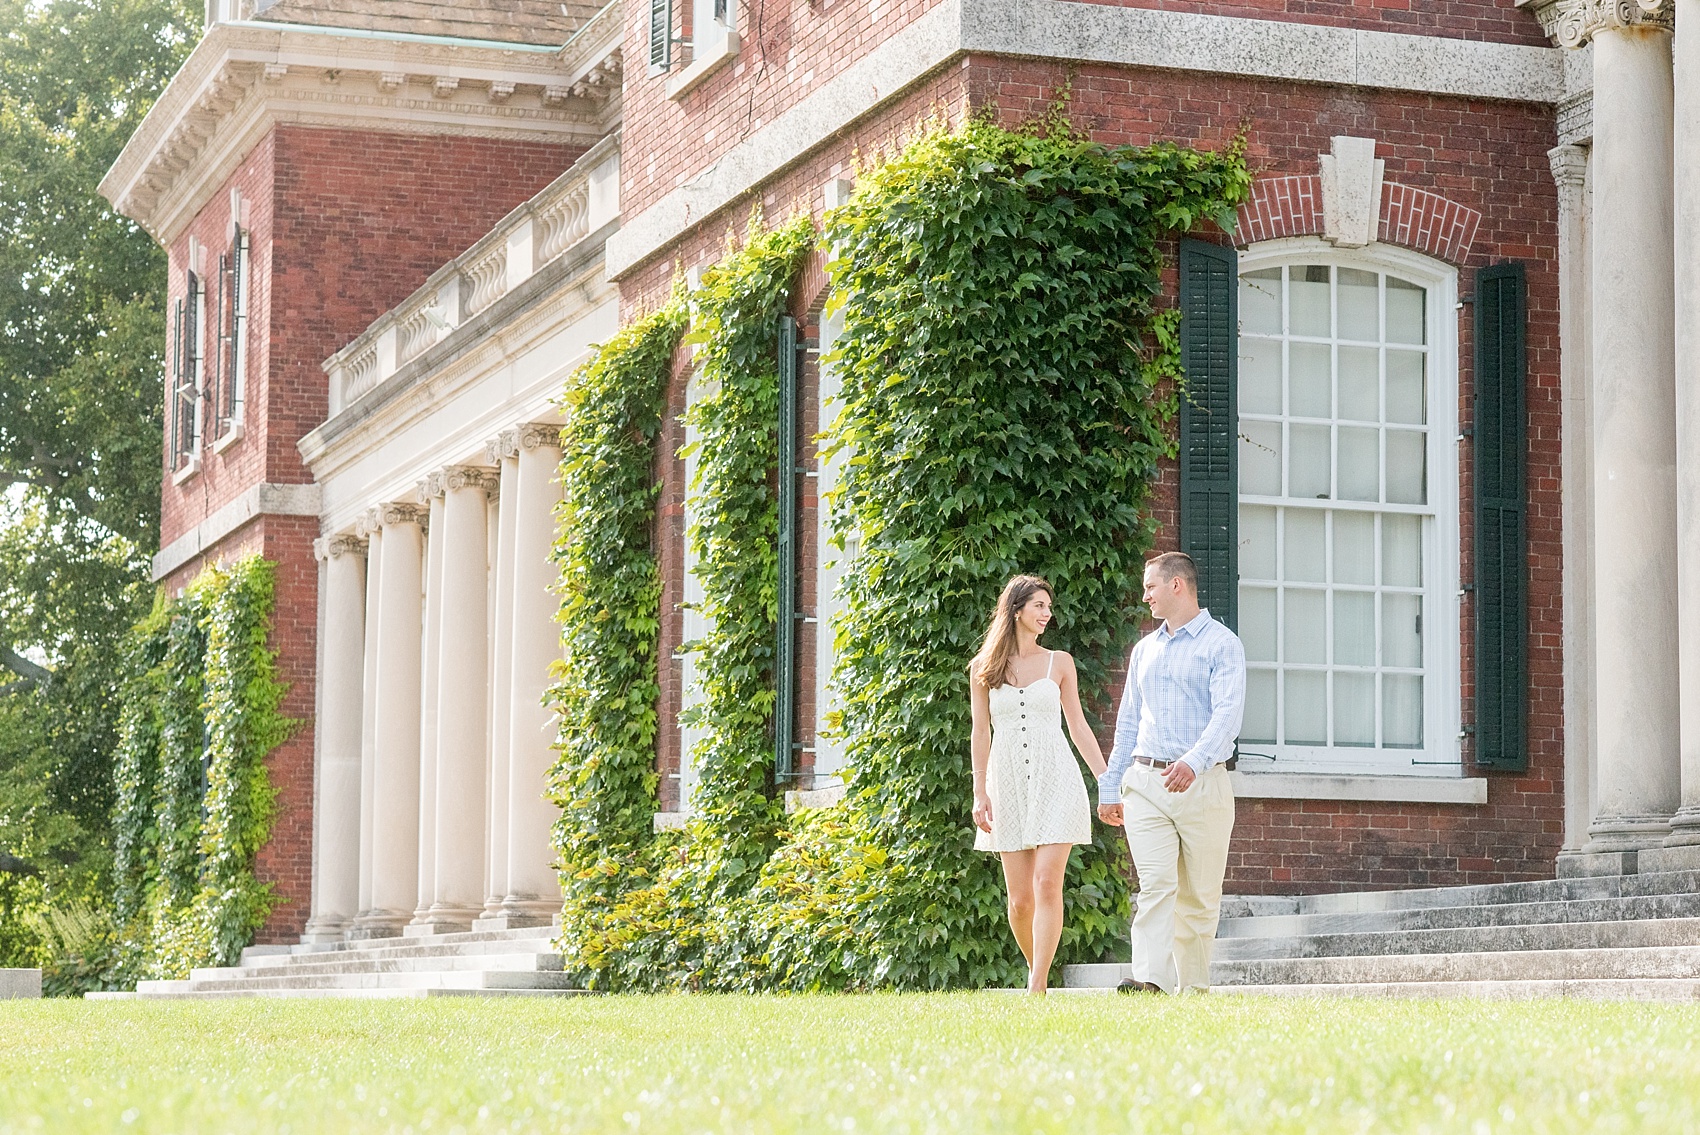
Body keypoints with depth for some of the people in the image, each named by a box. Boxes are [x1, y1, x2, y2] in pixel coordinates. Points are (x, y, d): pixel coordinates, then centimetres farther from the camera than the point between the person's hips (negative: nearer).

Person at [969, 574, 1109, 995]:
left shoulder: (1059, 662, 8)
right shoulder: (983, 667, 7)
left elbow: (1078, 725, 11)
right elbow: (981, 732, 9)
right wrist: (979, 792, 3)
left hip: (1056, 780, -1)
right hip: (1009, 784, 1)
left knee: (1047, 885, -14)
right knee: (1020, 898, 0)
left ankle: (1037, 987, -17)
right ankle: (1036, 970, 23)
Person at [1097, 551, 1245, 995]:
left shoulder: (1221, 643, -1)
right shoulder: (1145, 649, 19)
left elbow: (1228, 712, -14)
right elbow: (1128, 723, 23)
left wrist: (1194, 761, -30)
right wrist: (1109, 787, 18)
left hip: (1202, 785, -4)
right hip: (1145, 783, 4)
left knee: (1199, 895, 2)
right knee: (1156, 885, -11)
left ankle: (1194, 988, 10)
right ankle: (1150, 979, -24)